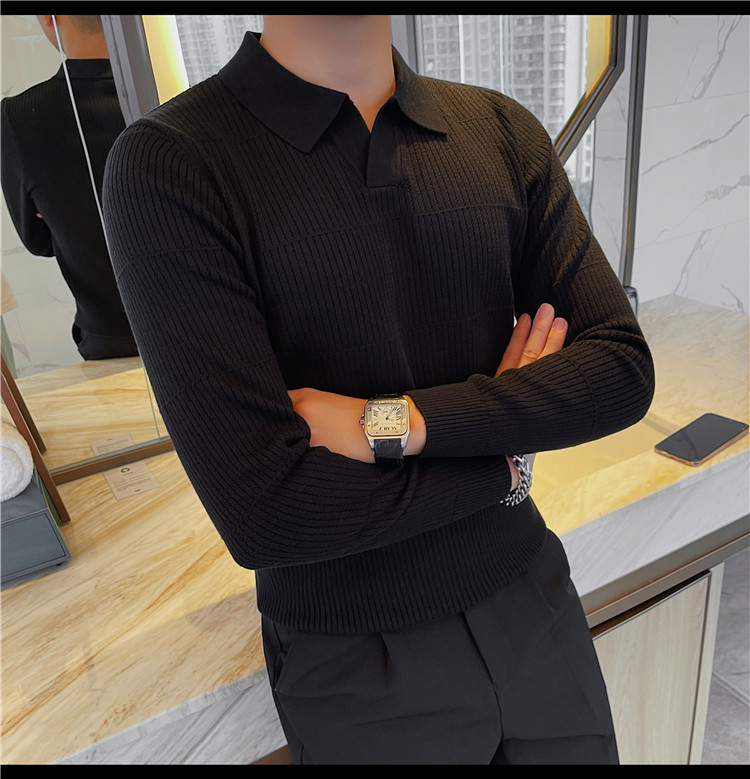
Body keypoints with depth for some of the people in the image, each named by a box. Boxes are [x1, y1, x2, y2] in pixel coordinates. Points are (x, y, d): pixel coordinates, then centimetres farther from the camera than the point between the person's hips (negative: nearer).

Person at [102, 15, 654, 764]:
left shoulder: (504, 132, -2)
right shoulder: (169, 164, -17)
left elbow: (623, 370, -8)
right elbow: (260, 512, -26)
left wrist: (395, 424, -21)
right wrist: (507, 462, -14)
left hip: (534, 598, 5)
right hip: (360, 665, -3)